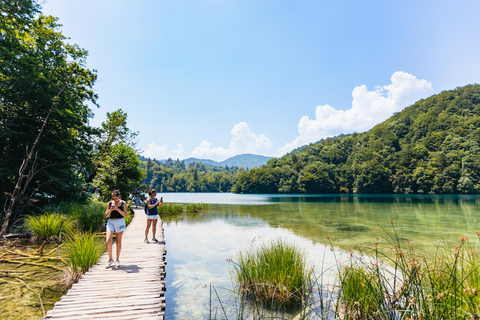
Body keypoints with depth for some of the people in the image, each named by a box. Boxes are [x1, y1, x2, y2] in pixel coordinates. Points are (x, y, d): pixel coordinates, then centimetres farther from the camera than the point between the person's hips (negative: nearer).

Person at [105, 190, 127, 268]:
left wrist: (117, 209, -18)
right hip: (111, 222, 1)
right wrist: (110, 210, -14)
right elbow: (106, 215, 6)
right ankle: (110, 259, 10)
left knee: (118, 242, 4)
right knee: (108, 241, -11)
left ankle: (117, 260, 18)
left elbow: (125, 215, -5)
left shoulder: (123, 203, 1)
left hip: (120, 222, -1)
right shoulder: (109, 203, 5)